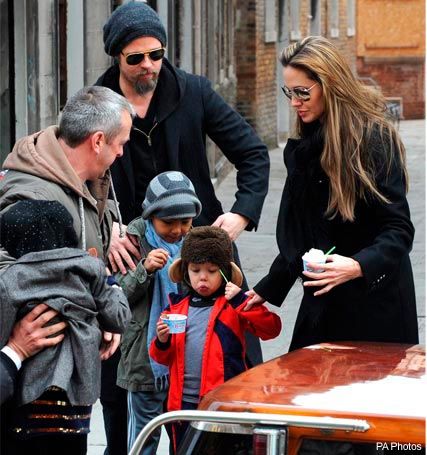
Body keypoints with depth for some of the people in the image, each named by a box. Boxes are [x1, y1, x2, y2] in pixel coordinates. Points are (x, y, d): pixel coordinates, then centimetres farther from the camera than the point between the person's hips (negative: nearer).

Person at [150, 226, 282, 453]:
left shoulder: (234, 305, 2)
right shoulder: (177, 307, 12)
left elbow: (271, 329, -11)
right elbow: (163, 358, 17)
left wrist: (240, 301, -18)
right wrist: (162, 341, -5)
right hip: (184, 402, 4)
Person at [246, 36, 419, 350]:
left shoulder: (374, 138, -13)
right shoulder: (306, 146, 10)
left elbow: (399, 230, -17)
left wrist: (358, 266, -32)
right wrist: (269, 288, 19)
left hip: (375, 306, -7)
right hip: (323, 303, 7)